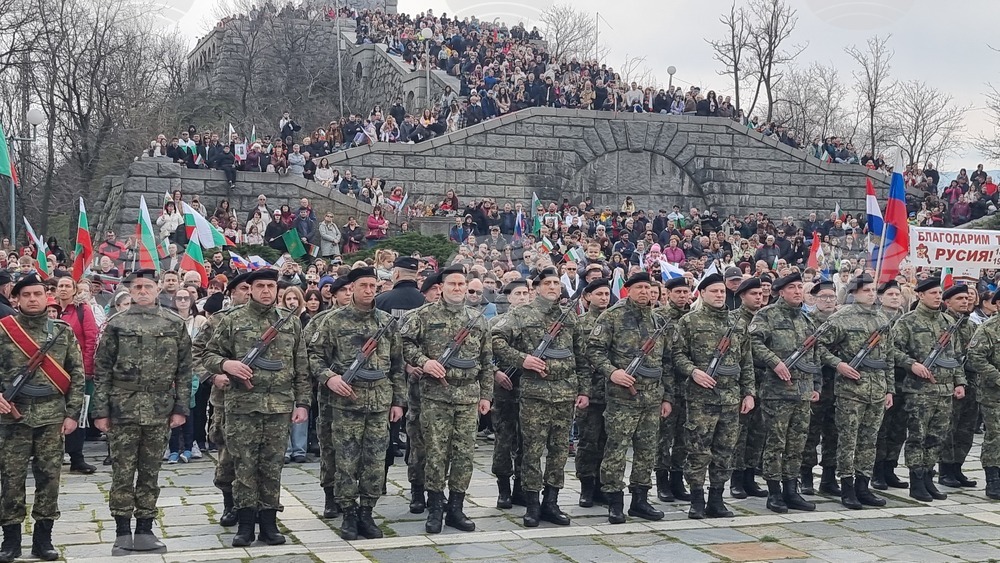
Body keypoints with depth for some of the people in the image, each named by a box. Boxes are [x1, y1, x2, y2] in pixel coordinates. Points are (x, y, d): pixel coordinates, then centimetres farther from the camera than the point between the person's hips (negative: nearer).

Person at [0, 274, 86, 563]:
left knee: (49, 477, 4)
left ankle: (43, 538, 14)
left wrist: (73, 413, 1)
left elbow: (77, 373, 6)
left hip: (52, 416, 1)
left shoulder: (63, 330, 5)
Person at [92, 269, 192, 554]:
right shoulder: (116, 324, 2)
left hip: (160, 411, 1)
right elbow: (102, 370, 2)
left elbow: (184, 370, 6)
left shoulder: (175, 324, 5)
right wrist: (101, 410, -4)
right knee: (123, 472, 2)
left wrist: (181, 407, 0)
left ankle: (145, 531, 17)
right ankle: (123, 533, 11)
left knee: (150, 472, 8)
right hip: (122, 410, -1)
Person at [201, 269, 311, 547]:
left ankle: (269, 523, 15)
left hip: (280, 406, 2)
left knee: (272, 467, 6)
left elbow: (301, 367, 10)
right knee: (244, 466, 2)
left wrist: (302, 402, 4)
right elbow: (209, 355, 5)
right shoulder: (233, 320, 3)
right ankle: (245, 523, 11)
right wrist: (225, 364, -17)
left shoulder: (291, 322, 9)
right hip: (242, 405, -1)